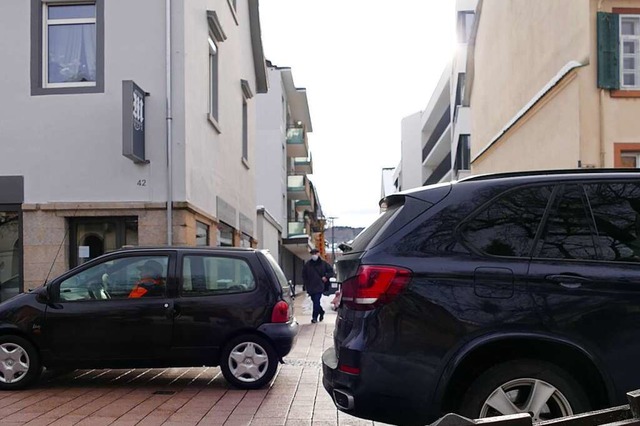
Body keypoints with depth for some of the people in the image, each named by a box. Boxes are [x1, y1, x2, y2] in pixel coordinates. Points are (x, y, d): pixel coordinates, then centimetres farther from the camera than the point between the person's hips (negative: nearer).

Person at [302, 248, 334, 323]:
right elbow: (304, 275, 13)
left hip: (319, 287, -3)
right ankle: (321, 312, 34)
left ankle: (315, 317, -4)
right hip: (310, 287, 3)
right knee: (315, 302, 11)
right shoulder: (307, 264, 5)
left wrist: (326, 277, -2)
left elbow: (331, 271, 11)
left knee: (316, 302, -11)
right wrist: (306, 284, 6)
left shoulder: (323, 263, 1)